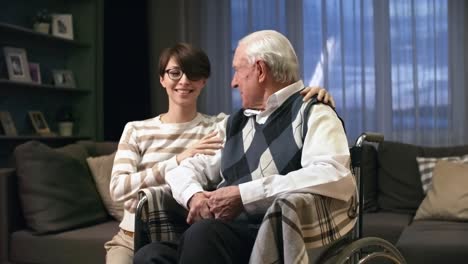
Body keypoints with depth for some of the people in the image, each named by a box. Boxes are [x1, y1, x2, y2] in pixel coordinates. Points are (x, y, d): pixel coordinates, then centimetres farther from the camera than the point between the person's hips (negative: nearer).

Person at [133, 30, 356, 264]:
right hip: (226, 238, 5)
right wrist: (194, 195, -3)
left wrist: (244, 194, -18)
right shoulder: (236, 124, 21)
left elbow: (333, 176, -17)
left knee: (203, 235, -33)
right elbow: (186, 168, 22)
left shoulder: (311, 113, 1)